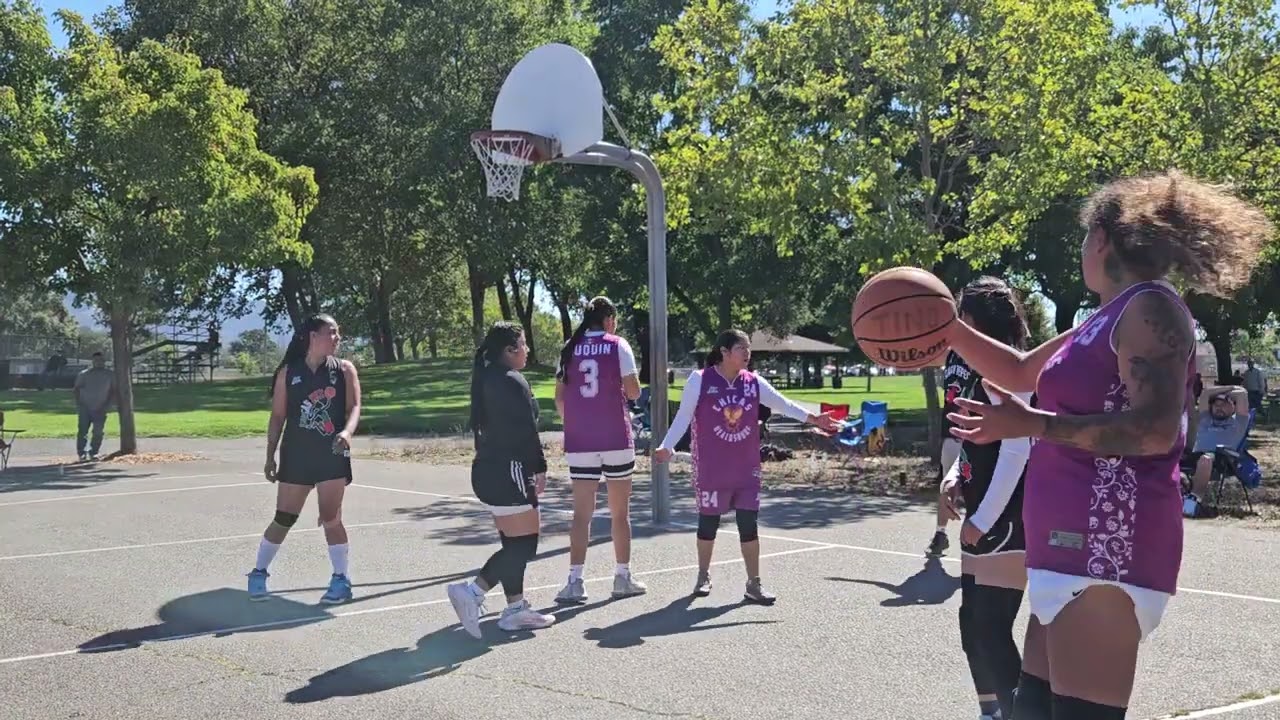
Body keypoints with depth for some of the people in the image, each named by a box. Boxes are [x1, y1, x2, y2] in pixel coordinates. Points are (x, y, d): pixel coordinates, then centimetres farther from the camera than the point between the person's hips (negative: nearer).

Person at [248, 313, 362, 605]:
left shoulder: (344, 369, 1)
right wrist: (270, 457, 2)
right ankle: (259, 573, 22)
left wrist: (347, 432, -27)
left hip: (332, 456, -1)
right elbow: (278, 416, 5)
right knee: (283, 519, 5)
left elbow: (354, 407, -6)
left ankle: (341, 580, 10)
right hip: (296, 456, 1)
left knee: (331, 519, -1)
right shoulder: (288, 372, 2)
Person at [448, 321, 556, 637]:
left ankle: (515, 609, 16)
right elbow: (526, 431, -17)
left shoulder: (487, 379, 15)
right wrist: (539, 468, -9)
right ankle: (472, 591, -13)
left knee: (513, 543, 14)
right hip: (508, 472, -10)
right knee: (524, 543, -7)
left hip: (489, 471, 10)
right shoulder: (512, 382, -14)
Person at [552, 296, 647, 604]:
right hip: (616, 440, -2)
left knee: (581, 513, 4)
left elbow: (559, 399, 5)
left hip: (579, 441, 2)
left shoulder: (570, 349, 5)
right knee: (620, 512, 11)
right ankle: (623, 578, 19)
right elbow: (633, 392, -5)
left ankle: (575, 582, -5)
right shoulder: (618, 346, -4)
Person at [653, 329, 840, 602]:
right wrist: (667, 446, -14)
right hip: (711, 468, -3)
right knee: (708, 521, 8)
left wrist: (812, 418, -8)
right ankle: (704, 576, 27)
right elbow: (683, 416, -7)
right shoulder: (700, 380, -9)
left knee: (749, 523, 1)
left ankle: (754, 584, 8)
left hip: (746, 467, 3)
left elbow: (783, 404, 2)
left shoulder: (754, 382, 2)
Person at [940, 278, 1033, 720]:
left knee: (993, 629, -10)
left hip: (1005, 522, -10)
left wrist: (984, 519, -19)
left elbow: (1015, 452, -21)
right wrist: (955, 475, 4)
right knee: (973, 623, 16)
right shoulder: (981, 373, 14)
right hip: (981, 519, 10)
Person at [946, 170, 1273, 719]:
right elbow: (1020, 372, 32)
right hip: (1078, 544, 10)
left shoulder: (1150, 307, -9)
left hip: (1106, 543, -10)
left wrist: (1031, 425, -23)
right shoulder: (1108, 319, 20)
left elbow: (1155, 430, -21)